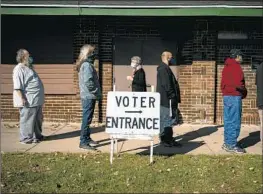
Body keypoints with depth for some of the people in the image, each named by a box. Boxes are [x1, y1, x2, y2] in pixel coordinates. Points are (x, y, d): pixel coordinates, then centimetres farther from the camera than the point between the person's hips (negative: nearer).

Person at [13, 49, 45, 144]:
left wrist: (39, 97, 24)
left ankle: (37, 135, 29)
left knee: (38, 119, 17)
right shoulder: (19, 69, -13)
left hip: (36, 99, 10)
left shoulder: (29, 67, 18)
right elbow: (17, 87, -19)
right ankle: (26, 138, 9)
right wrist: (22, 98, -23)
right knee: (27, 119, -1)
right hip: (28, 100, -10)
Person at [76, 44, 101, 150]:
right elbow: (88, 81, -24)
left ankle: (87, 138, 29)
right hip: (89, 96, -10)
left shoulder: (84, 64, 16)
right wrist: (96, 92, -13)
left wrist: (97, 93, 14)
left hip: (87, 96, 10)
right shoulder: (87, 65, -15)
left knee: (87, 118, 17)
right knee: (87, 119, -5)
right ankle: (83, 142, 1)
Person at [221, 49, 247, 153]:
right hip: (234, 96, -9)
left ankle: (227, 143, 18)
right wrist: (244, 92, -2)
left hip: (226, 96, 9)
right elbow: (238, 83, -18)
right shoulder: (236, 66, -11)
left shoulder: (226, 66, 18)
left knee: (228, 121, 12)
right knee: (234, 122, -6)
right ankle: (232, 145, -3)